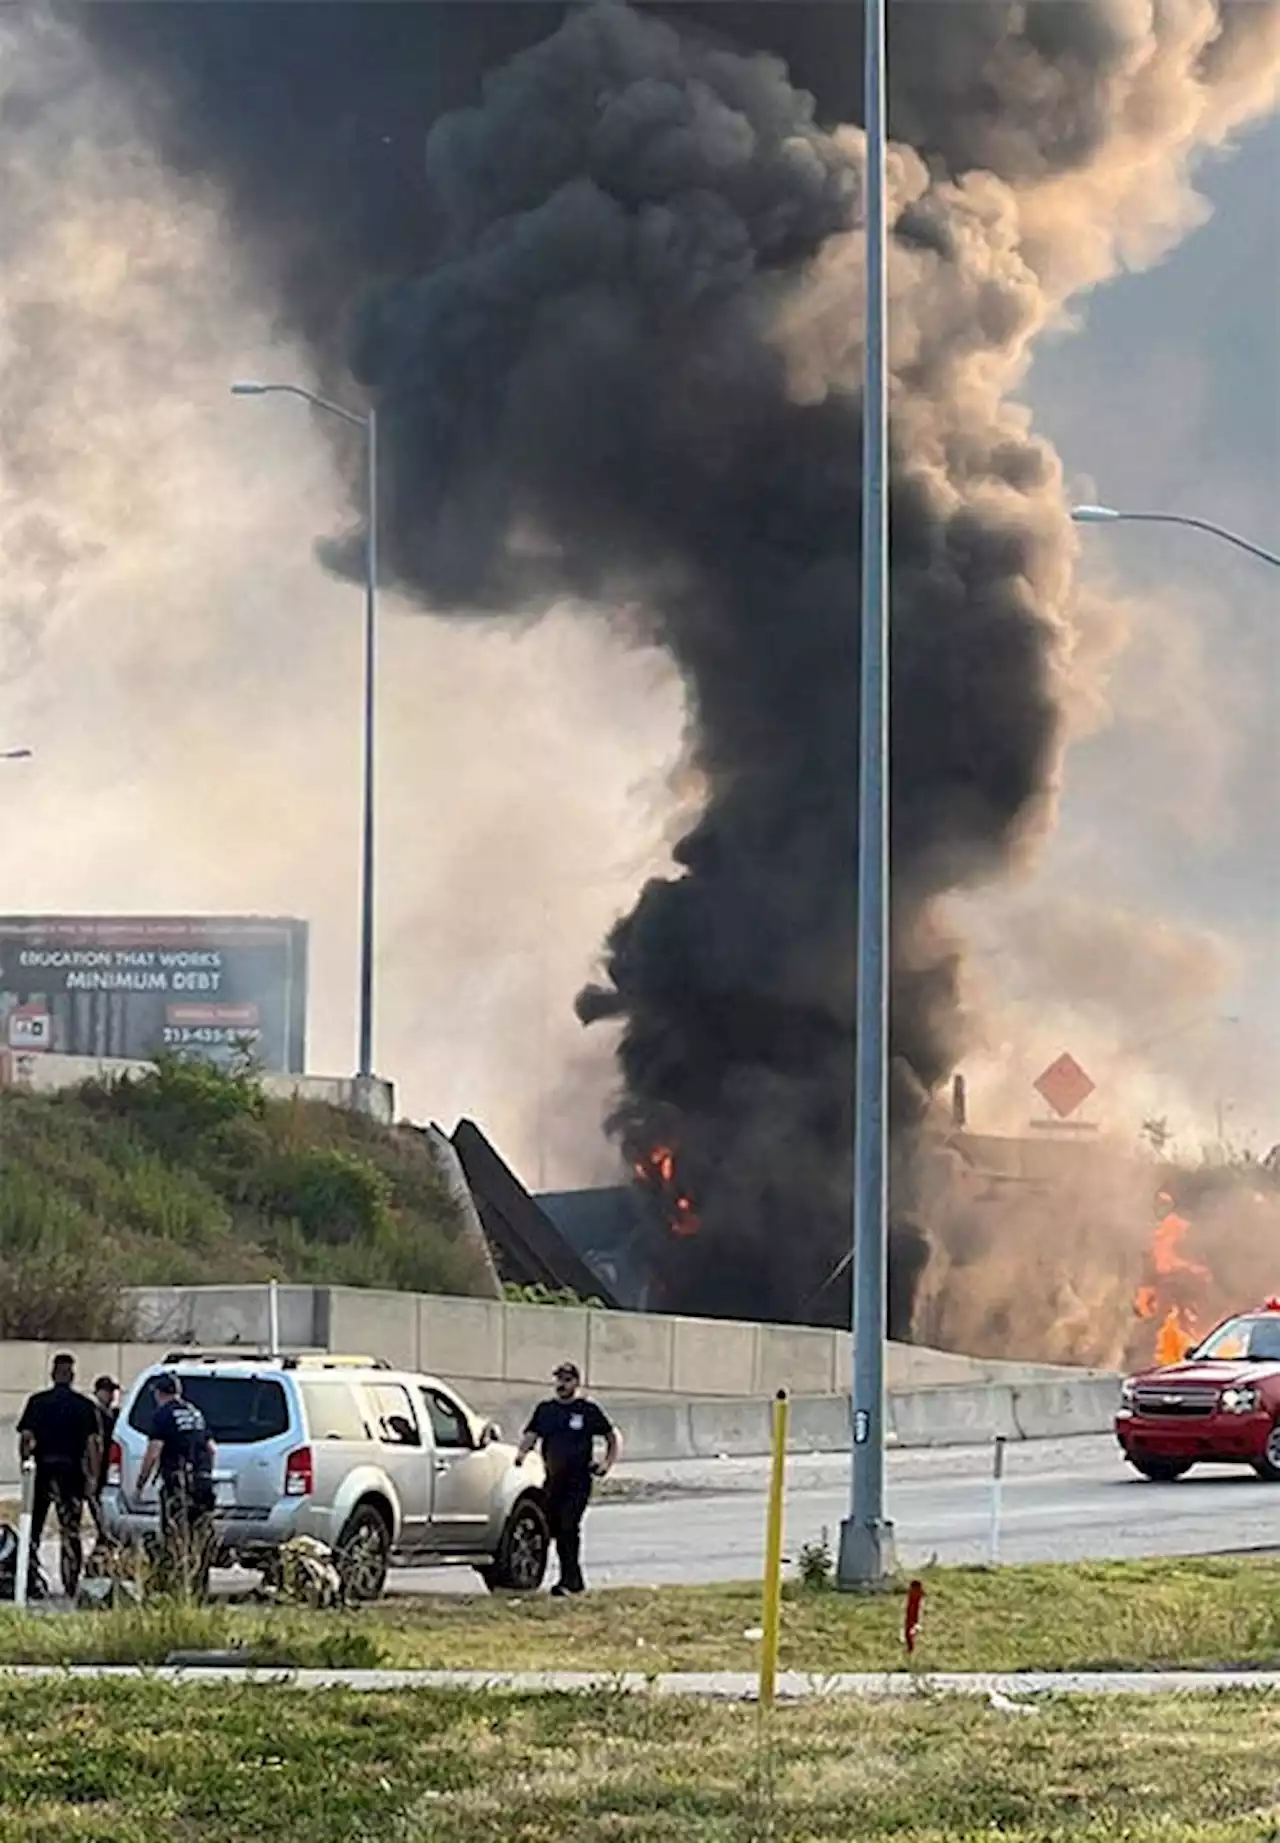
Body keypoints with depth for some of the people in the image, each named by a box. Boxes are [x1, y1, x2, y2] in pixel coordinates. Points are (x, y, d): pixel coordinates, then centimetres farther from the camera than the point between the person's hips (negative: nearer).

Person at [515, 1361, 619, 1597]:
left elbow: (614, 1438, 11)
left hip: (578, 1481, -5)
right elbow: (531, 1435, 7)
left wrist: (607, 1465, -2)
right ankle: (576, 1582, 21)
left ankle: (568, 1580, -18)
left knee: (568, 1527, -18)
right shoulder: (545, 1409, 13)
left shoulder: (588, 1410, 3)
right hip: (553, 1480, 5)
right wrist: (522, 1452, -14)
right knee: (556, 1529, 8)